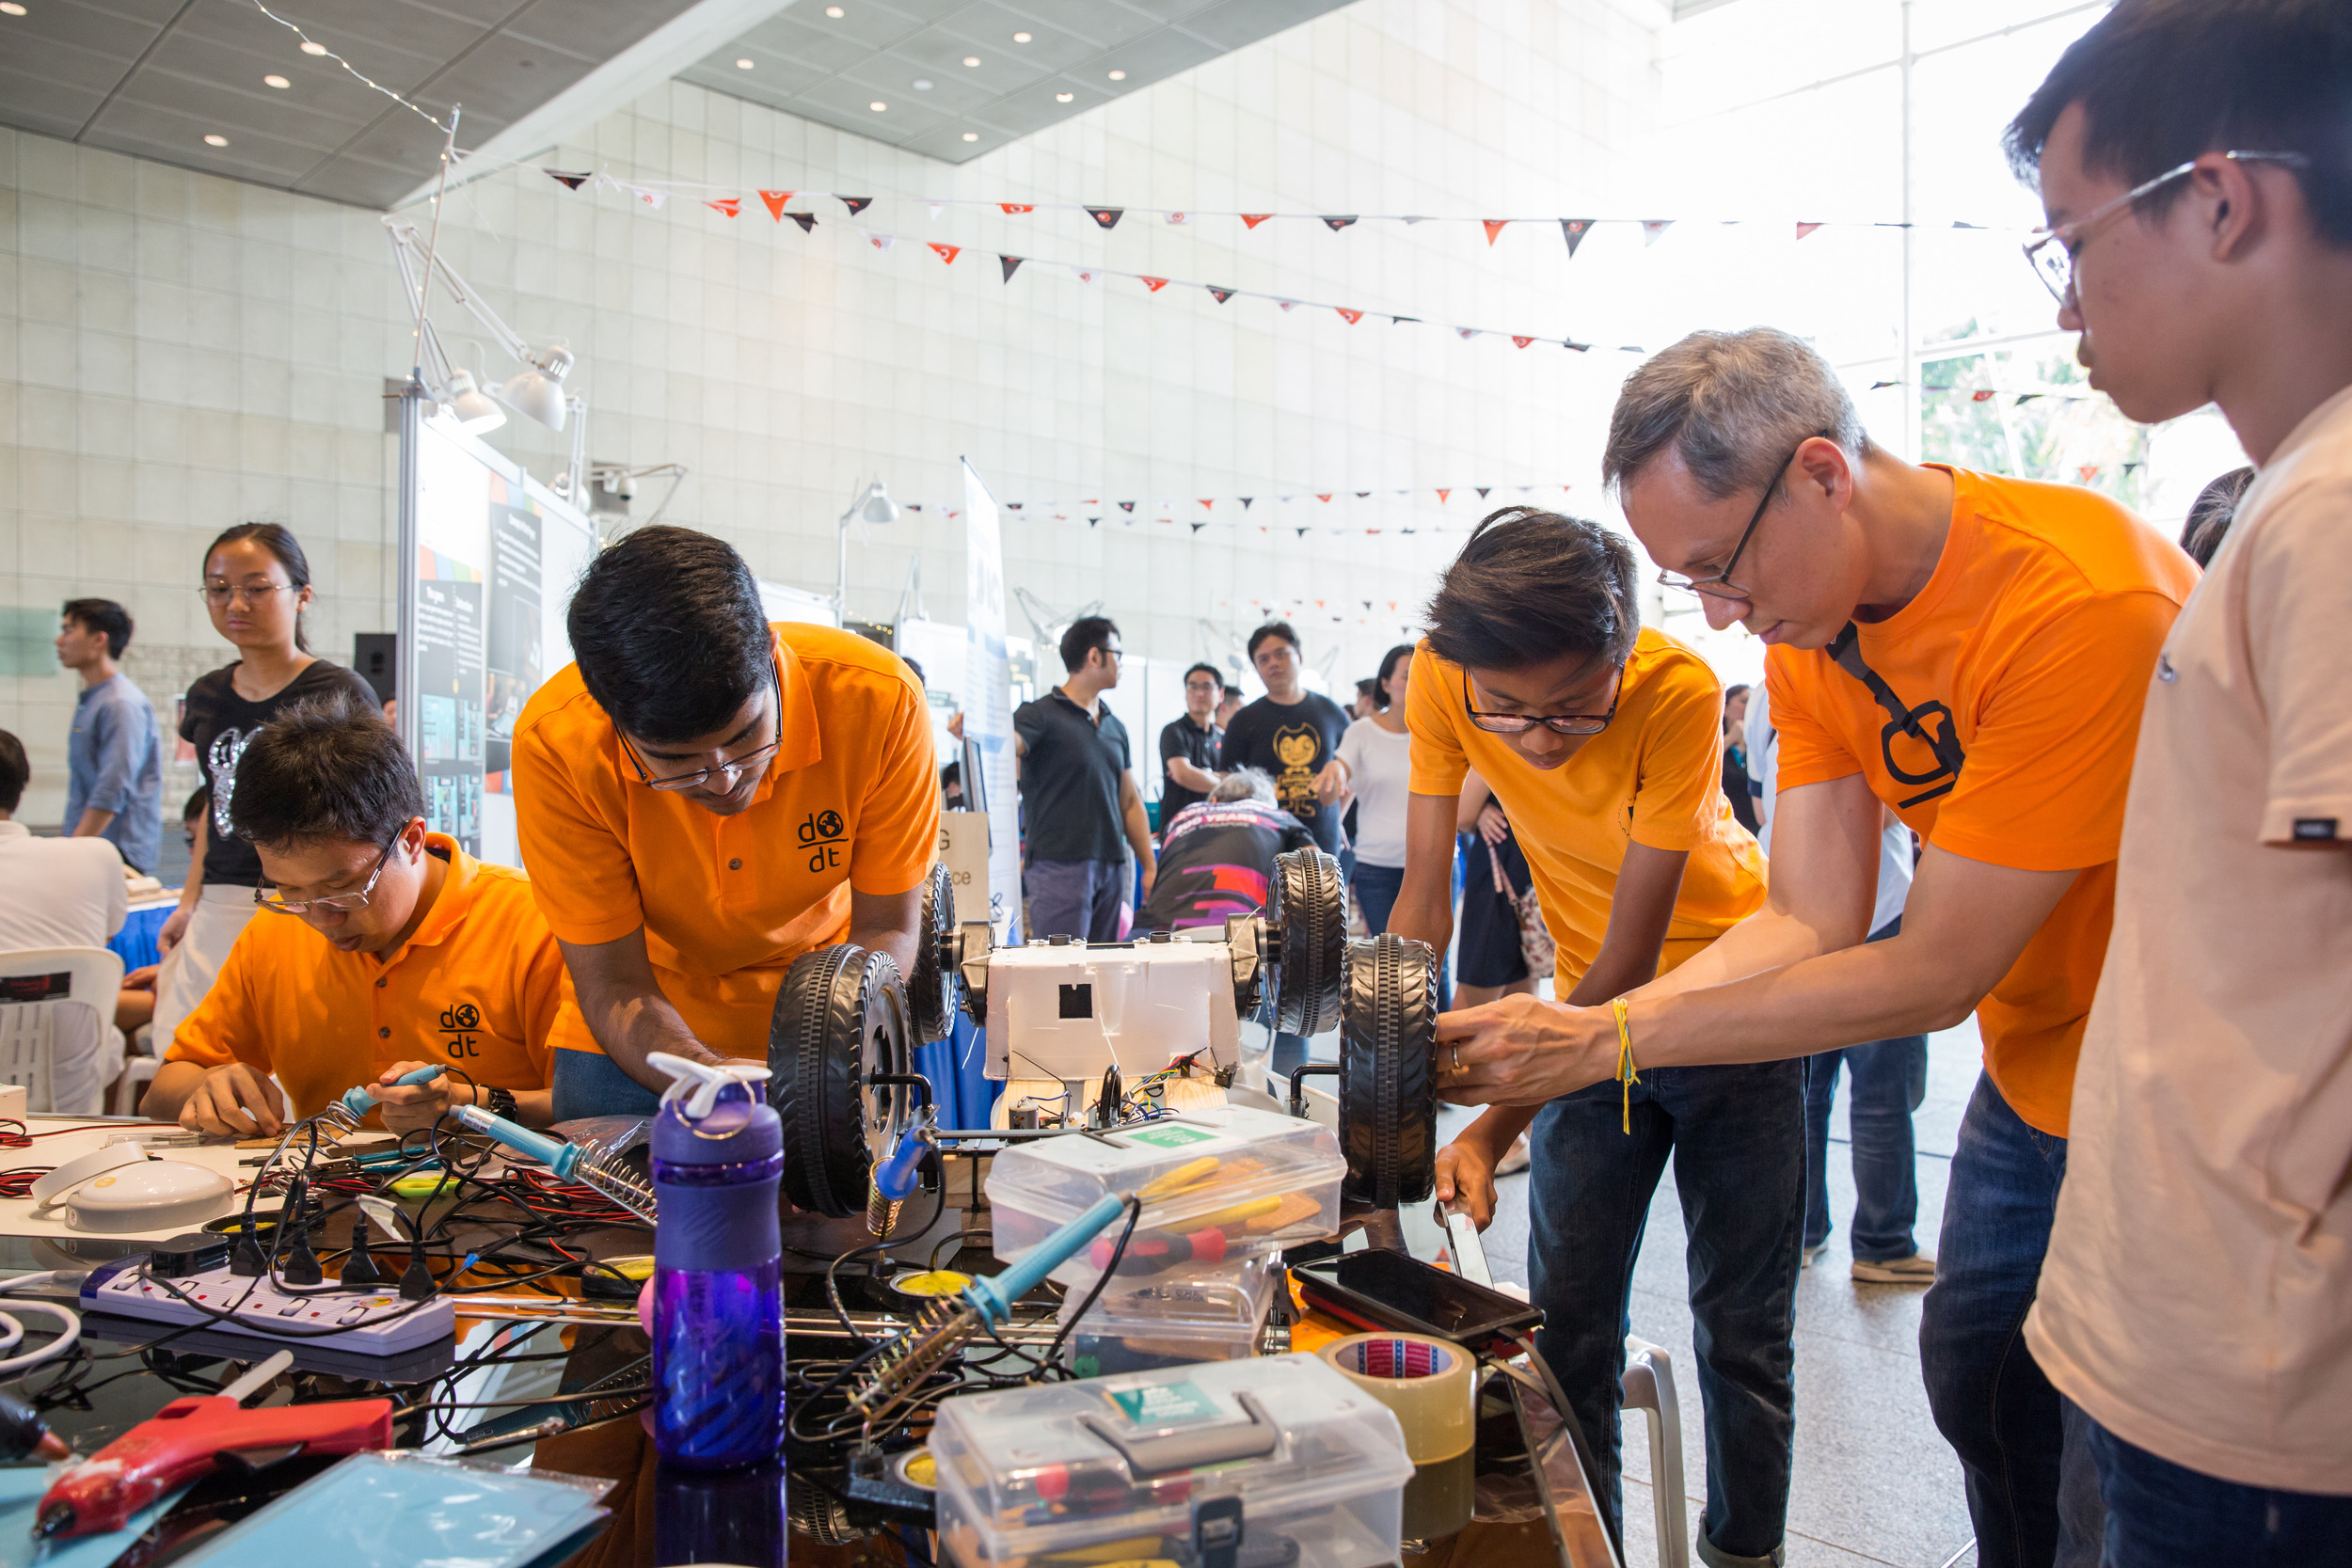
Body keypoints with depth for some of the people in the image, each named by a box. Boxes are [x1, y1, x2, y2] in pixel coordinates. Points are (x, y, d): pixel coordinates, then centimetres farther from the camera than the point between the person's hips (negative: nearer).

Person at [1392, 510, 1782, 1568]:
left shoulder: (1679, 690, -30)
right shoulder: (1442, 677, -21)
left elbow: (1631, 955, -27)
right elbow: (1425, 895, -14)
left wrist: (1493, 1129, -33)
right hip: (1591, 1006, 3)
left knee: (1742, 1323, 5)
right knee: (1568, 1319, 4)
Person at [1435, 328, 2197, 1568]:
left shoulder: (2080, 599, -31)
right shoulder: (1810, 626, -6)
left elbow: (1934, 973, -29)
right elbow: (1812, 921, -10)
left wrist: (1611, 1041, -27)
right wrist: (1567, 1034, -23)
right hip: (2030, 1077, 7)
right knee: (1974, 1374, 18)